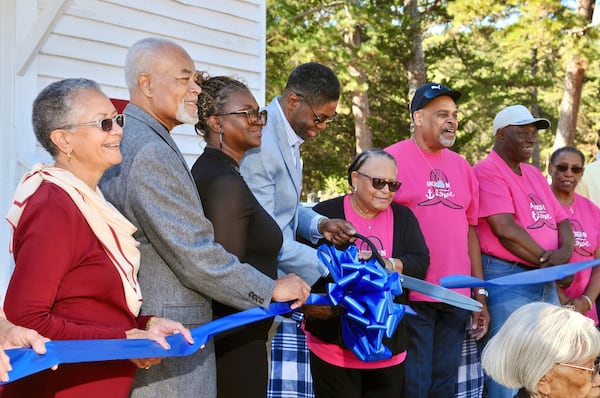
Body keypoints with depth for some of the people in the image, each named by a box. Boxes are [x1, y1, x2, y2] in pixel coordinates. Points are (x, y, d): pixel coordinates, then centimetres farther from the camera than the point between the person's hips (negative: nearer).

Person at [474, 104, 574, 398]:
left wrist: (564, 252, -9)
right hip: (507, 279, -8)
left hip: (546, 282, 9)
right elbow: (505, 229, -18)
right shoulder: (487, 171, -9)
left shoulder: (534, 174, 18)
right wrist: (548, 260, -11)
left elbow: (560, 220, 13)